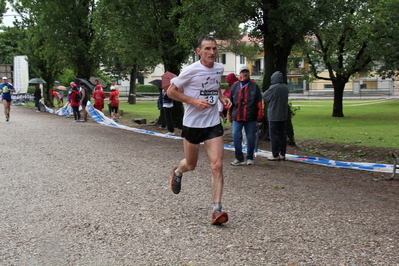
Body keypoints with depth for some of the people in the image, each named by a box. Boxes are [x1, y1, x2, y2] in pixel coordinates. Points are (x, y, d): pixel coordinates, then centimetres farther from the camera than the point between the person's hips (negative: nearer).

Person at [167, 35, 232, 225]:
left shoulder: (219, 68, 4)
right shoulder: (191, 70, -13)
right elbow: (171, 91, -7)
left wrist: (222, 97, 4)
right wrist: (194, 101, -18)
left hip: (213, 124, 3)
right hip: (192, 124, -3)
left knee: (217, 165, -11)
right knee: (190, 165, 13)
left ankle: (217, 210, -7)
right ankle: (177, 171, 51)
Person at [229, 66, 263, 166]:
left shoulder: (254, 86, 4)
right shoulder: (235, 86, 10)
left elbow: (259, 103, 1)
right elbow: (230, 102, 12)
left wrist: (259, 118, -5)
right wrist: (231, 117, 10)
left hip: (251, 118, -1)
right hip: (237, 117, 1)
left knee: (251, 138, 5)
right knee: (236, 137, -5)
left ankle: (250, 158, 19)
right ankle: (239, 158, 5)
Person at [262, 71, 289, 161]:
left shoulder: (273, 88, -16)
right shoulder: (285, 87, 4)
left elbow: (264, 96, -6)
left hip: (274, 115, -7)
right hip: (283, 115, 7)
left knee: (274, 135, 0)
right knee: (282, 134, 11)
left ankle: (275, 155, 2)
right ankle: (282, 154, 15)